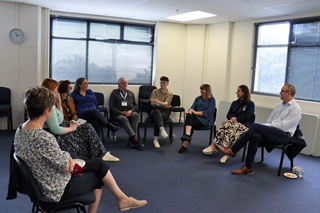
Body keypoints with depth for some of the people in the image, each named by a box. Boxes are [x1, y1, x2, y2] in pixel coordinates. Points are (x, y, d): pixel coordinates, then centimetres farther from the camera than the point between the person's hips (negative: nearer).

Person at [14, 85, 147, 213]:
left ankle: (122, 198, 24)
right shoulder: (44, 138, -34)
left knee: (99, 163, 13)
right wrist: (67, 156, -1)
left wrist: (66, 156, -7)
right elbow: (65, 167, -22)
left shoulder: (20, 129, -3)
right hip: (57, 191, -8)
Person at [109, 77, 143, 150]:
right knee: (124, 119, -38)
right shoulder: (114, 93, 13)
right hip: (117, 114, -3)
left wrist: (131, 111, -9)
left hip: (130, 113, 3)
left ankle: (131, 139, -38)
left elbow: (136, 106, 15)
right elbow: (111, 107, 3)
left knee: (136, 115, -33)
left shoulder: (131, 93, 23)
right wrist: (121, 112, -13)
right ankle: (135, 139, -46)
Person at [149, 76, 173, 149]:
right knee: (157, 112, -40)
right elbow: (152, 104, 5)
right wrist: (163, 105, -4)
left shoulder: (170, 94, 13)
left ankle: (155, 139, -41)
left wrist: (157, 102, -25)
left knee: (157, 118, -37)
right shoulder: (155, 91, 16)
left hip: (164, 112, 0)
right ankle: (162, 130, -62)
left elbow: (166, 104, -7)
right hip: (154, 111, 0)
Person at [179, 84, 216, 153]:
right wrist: (190, 111, -15)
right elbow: (193, 107, 10)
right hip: (196, 117, 4)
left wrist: (196, 112, -16)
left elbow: (208, 112, -10)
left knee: (192, 124, -31)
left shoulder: (212, 100, 2)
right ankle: (187, 135, -55)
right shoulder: (198, 98, 20)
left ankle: (184, 145, -35)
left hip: (206, 119, -4)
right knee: (189, 116, -32)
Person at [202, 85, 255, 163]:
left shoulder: (250, 104, 7)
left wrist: (236, 118, -11)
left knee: (227, 126, -36)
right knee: (225, 123, -33)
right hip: (233, 122, 5)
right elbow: (228, 115, 18)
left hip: (243, 126, -5)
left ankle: (213, 146, -44)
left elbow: (247, 117, -4)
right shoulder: (234, 103, 25)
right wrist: (232, 118, -5)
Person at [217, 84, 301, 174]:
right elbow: (269, 122, 21)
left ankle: (233, 150, -25)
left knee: (256, 126, -27)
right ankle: (248, 167, -28)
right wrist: (263, 127, -1)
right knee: (255, 136, -28)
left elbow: (282, 126, -13)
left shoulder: (296, 109, -3)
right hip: (271, 134, 7)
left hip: (283, 136, -6)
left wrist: (265, 126, -11)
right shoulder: (279, 106, 22)